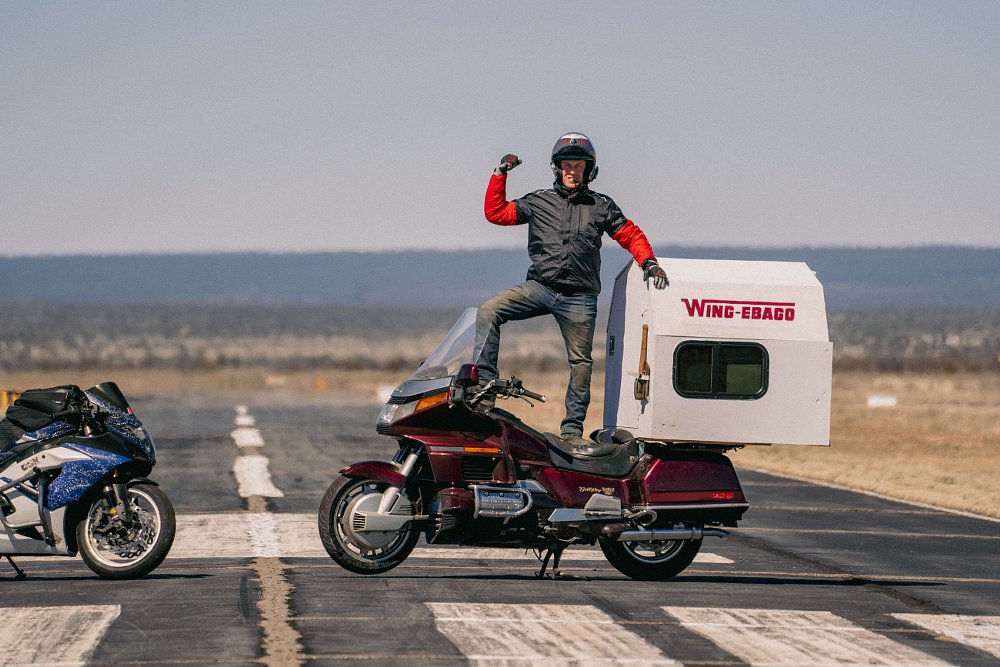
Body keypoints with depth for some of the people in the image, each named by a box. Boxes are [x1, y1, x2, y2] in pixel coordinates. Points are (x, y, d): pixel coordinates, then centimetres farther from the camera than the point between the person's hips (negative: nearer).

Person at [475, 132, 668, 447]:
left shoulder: (602, 206, 11)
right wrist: (500, 175, 3)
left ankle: (572, 429, 11)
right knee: (488, 311, -21)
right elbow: (496, 213, 10)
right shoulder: (538, 202, 11)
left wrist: (648, 261, 0)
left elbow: (630, 235, 15)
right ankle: (484, 381, -23)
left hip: (579, 298, 0)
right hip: (539, 288, 0)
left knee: (581, 363, 1)